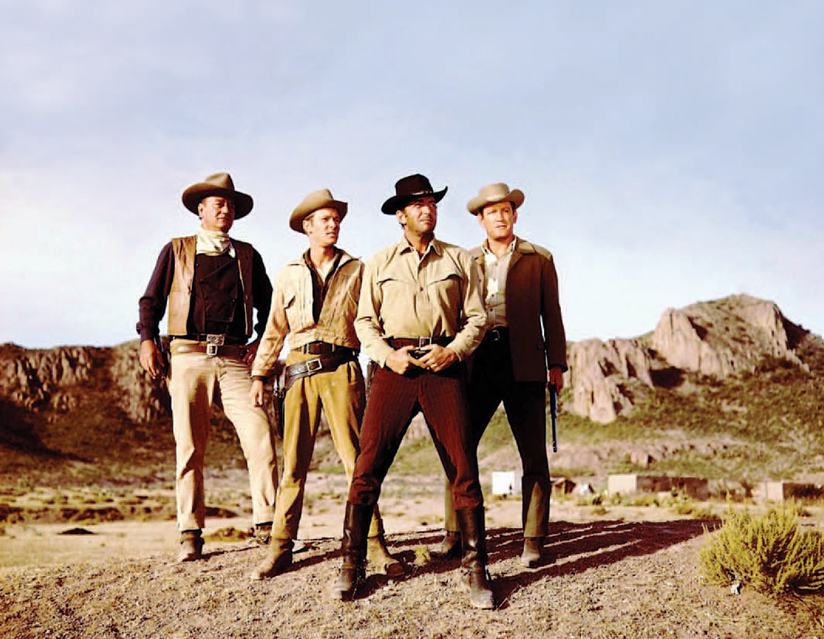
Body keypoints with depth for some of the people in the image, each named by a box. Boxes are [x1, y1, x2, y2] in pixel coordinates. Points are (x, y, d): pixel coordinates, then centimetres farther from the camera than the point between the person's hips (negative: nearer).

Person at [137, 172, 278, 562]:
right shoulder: (176, 251, 14)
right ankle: (190, 535, 5)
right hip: (189, 357, -1)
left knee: (260, 438, -12)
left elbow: (267, 305, 23)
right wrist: (147, 340, 0)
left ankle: (266, 524, -4)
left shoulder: (247, 255, 18)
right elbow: (151, 300, 14)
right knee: (189, 448, -2)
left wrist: (263, 341, 9)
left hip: (235, 358, 1)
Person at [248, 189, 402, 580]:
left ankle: (375, 546, -3)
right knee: (294, 463, 1)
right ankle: (280, 547, 8)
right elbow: (274, 330, 19)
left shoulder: (356, 271, 12)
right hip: (300, 371, 2)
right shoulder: (288, 275, 17)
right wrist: (259, 375, 12)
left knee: (356, 459, -7)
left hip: (341, 369, -2)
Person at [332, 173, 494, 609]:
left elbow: (476, 318, 12)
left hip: (444, 365, 0)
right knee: (368, 464, -6)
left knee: (463, 468, -6)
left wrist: (453, 350, -6)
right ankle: (351, 565, 5)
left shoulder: (459, 260, 15)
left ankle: (475, 569, 3)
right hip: (395, 366, 0)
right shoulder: (379, 263, 15)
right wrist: (388, 355, -5)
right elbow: (365, 320, 12)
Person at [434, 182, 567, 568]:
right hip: (477, 363, 1)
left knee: (533, 456, -2)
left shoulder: (539, 260, 12)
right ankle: (455, 536, 5)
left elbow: (551, 314, 10)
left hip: (523, 364, -1)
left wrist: (556, 363, 2)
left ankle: (533, 541, 7)